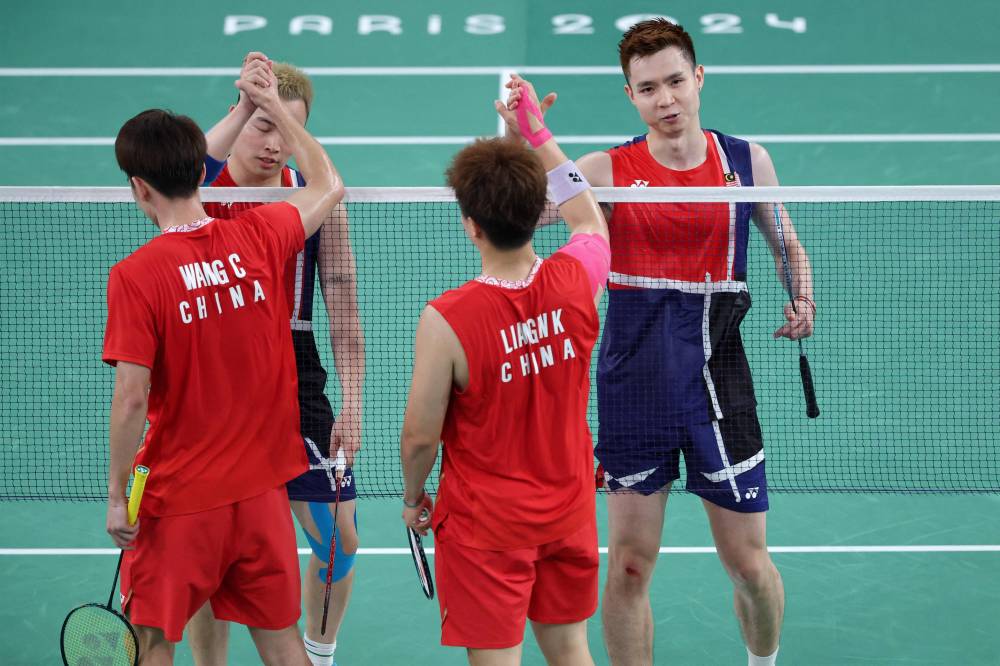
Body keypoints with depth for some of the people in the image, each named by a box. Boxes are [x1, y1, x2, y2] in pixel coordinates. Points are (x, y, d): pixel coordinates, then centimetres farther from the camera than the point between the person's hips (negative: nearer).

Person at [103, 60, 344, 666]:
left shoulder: (134, 277, -16)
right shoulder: (260, 238, -4)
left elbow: (132, 399, -18)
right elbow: (330, 186, 17)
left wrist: (117, 494, -7)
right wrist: (275, 107, 26)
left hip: (180, 501, -4)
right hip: (262, 486, 4)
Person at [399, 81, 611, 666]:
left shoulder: (445, 322, -26)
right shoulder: (576, 280, -14)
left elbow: (420, 436, -15)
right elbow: (589, 218, 13)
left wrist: (413, 497, 6)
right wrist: (537, 132, 16)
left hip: (486, 525, -5)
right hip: (570, 511, 5)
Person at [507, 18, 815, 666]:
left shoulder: (747, 161, 2)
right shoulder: (607, 170, -3)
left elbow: (788, 245, 17)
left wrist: (802, 302, -1)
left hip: (720, 385, 1)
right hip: (633, 387, -1)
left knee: (748, 562, 4)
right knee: (630, 565, 1)